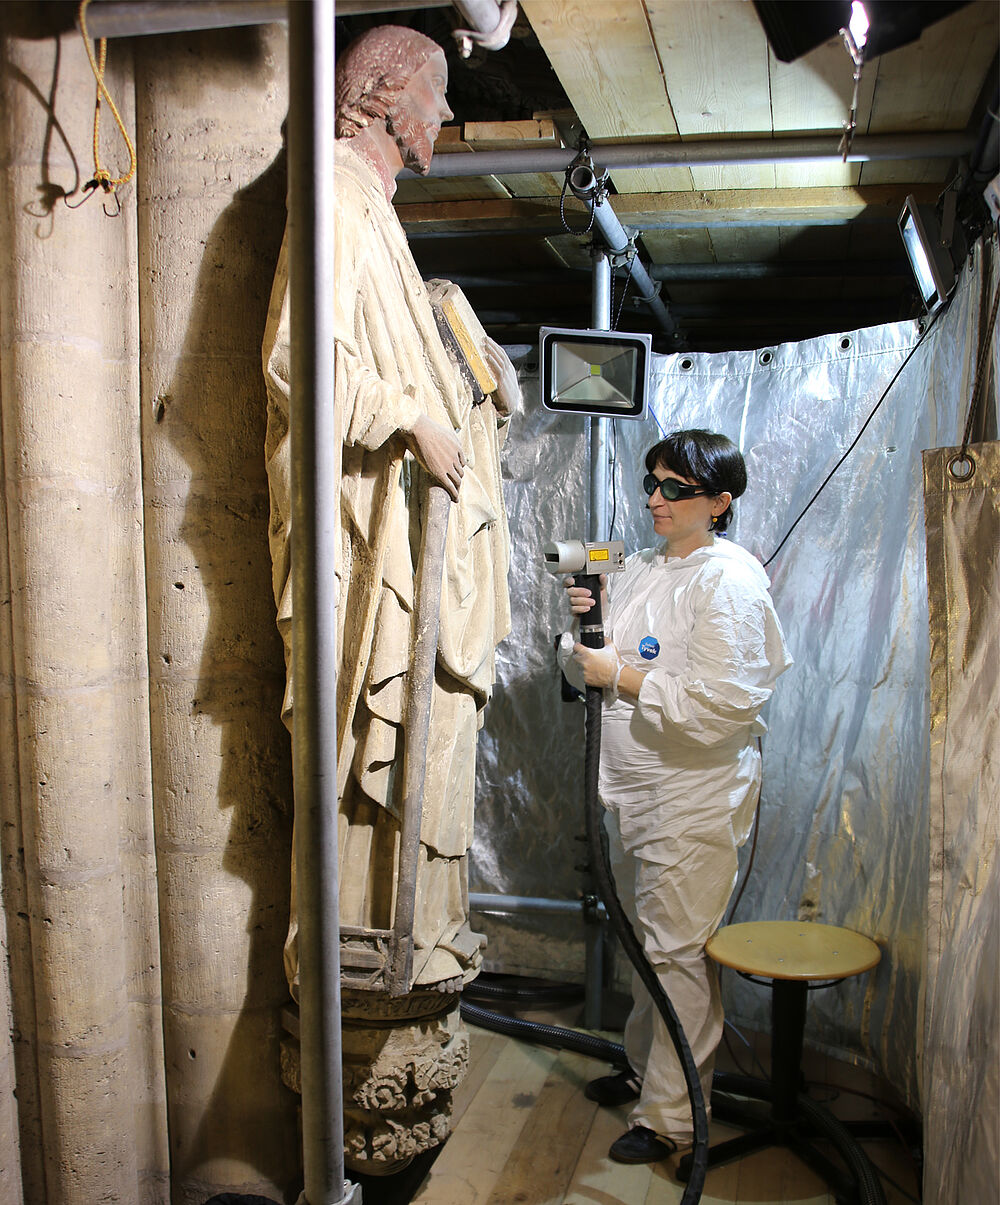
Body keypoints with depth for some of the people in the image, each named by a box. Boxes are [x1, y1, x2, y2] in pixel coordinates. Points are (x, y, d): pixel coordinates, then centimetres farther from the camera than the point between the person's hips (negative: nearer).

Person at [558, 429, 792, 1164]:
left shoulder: (731, 580, -16)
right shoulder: (640, 570, 10)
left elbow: (719, 707, -23)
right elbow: (594, 671, 17)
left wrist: (622, 678, -18)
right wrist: (586, 629, -3)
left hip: (695, 800, -8)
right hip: (633, 792, 8)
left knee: (679, 953, 2)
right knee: (648, 943, 21)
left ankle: (672, 1117, 17)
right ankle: (645, 1069, 39)